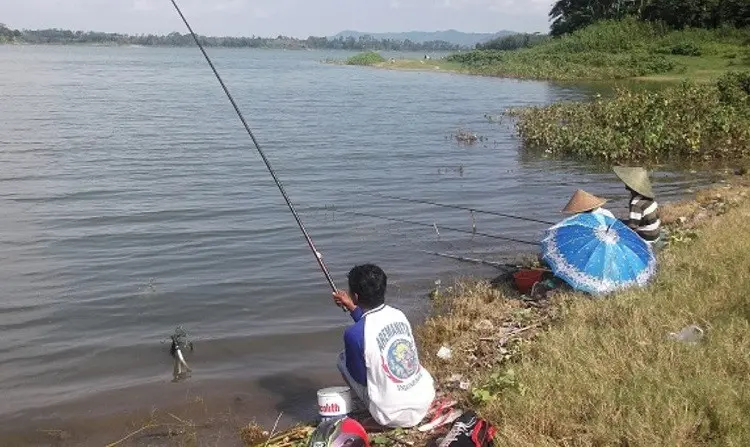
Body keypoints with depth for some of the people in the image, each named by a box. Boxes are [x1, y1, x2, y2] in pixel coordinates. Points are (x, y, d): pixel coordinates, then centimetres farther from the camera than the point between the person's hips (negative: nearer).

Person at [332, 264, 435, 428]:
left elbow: (360, 377, -5)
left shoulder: (354, 333, -20)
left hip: (395, 416, -5)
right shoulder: (399, 315, -1)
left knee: (343, 358, 12)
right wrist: (353, 308, 22)